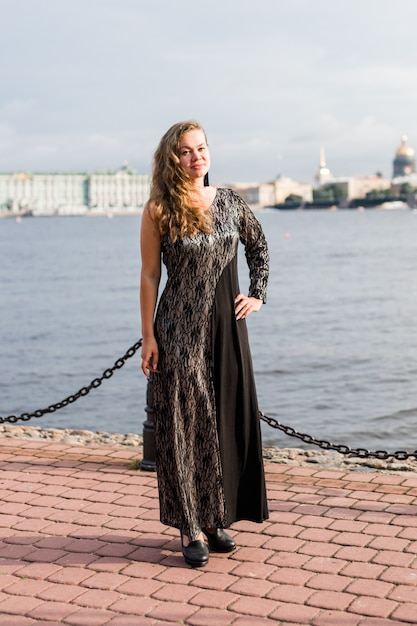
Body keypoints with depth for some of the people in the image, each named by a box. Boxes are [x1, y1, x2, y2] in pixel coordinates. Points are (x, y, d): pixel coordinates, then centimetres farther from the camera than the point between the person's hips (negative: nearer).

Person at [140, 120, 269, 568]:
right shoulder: (159, 210, -7)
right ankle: (191, 527, 11)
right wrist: (148, 336, -8)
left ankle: (218, 517, 24)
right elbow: (149, 275, -6)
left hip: (227, 326, 5)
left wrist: (258, 295, 11)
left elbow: (259, 245, 21)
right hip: (180, 330, -4)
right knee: (185, 424, 1)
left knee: (230, 418, 9)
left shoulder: (228, 202, 6)